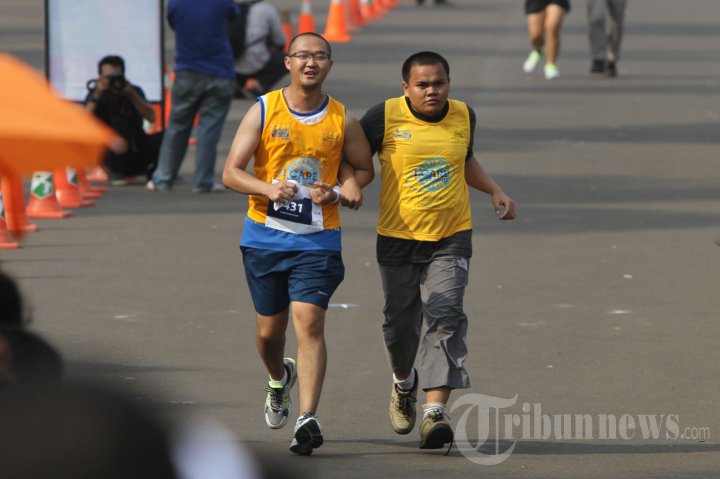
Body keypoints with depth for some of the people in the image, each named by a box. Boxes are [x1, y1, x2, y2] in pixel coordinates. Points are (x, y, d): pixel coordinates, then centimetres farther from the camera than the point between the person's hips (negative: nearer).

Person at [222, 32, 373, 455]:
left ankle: (308, 419, -20)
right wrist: (268, 188, -22)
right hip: (265, 235, 1)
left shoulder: (343, 120, 2)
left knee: (309, 322, -16)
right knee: (270, 329, 11)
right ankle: (279, 380, 45)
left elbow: (363, 168, 17)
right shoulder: (264, 111, -1)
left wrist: (340, 191, -5)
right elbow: (231, 173, -3)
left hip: (317, 241, -1)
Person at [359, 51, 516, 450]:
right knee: (400, 323, 12)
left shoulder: (464, 117, 3)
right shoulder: (385, 117, -8)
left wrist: (495, 191, 12)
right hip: (398, 238, -1)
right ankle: (404, 382, 45)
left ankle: (435, 412, -23)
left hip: (451, 238, 1)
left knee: (444, 318, -16)